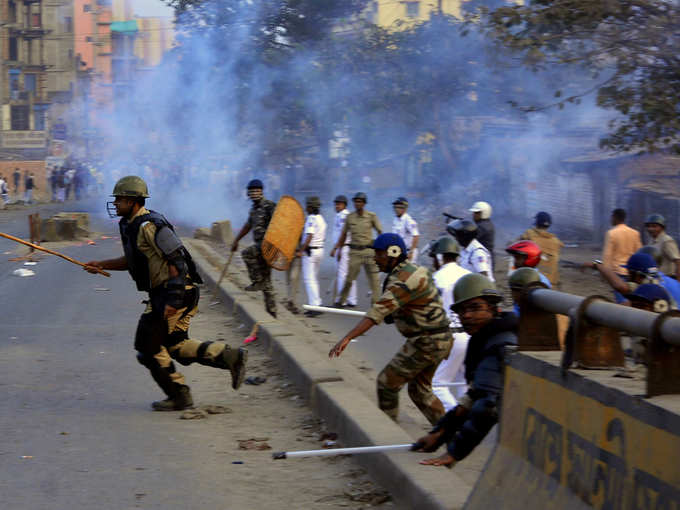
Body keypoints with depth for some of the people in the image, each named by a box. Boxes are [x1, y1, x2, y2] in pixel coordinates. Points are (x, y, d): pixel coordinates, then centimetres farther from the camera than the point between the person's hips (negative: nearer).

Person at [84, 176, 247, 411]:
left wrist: (173, 299, -26)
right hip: (164, 294, 10)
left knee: (149, 347, -1)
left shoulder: (150, 226, -18)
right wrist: (101, 265, 16)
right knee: (175, 345, 14)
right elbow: (132, 260, 27)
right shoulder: (131, 225, 13)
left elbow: (177, 260, -22)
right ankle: (231, 356, 12)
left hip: (176, 293, -10)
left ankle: (179, 396, 8)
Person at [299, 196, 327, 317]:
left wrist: (301, 251, -21)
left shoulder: (311, 219, -15)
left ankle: (316, 306, -14)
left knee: (309, 279, -8)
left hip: (310, 251, -9)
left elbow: (309, 236, -23)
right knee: (314, 279, 16)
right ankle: (316, 304, 18)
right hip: (320, 249, 9)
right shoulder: (321, 219, 14)